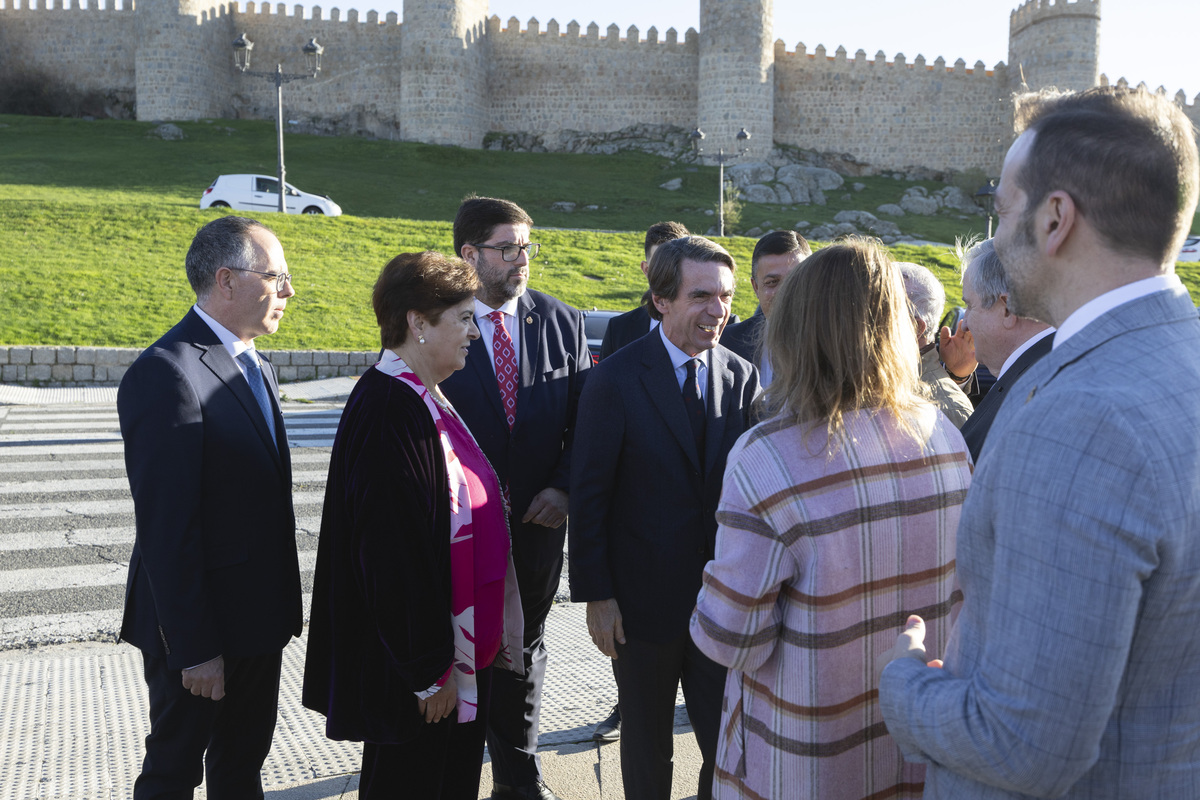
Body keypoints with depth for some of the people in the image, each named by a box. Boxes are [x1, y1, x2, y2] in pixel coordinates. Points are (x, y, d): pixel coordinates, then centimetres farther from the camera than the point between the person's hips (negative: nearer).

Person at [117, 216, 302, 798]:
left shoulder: (255, 367, 9)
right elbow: (165, 529, -23)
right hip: (199, 626, -8)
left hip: (259, 617, 8)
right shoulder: (165, 373, -21)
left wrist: (283, 602, 13)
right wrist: (193, 647, -21)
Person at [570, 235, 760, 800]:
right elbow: (589, 494, -9)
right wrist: (595, 595, -10)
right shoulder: (615, 379, -11)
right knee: (647, 747, 17)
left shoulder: (742, 377, 0)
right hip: (644, 599, -3)